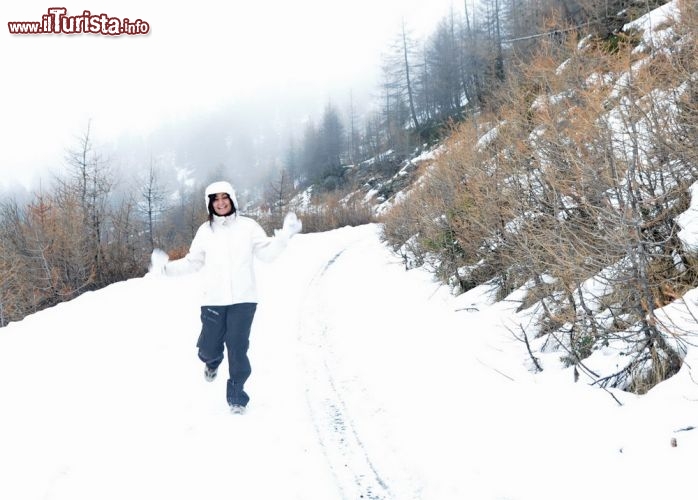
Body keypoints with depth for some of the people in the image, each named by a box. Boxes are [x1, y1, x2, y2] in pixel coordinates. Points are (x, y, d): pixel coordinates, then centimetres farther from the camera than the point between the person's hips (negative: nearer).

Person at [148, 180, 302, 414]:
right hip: (213, 300, 2)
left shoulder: (248, 226, 1)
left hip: (243, 299, -1)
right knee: (208, 349, 4)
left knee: (237, 347, -5)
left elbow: (267, 253, 2)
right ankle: (212, 361, 43)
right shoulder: (205, 231, 6)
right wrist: (167, 267, 4)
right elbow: (193, 262, 13)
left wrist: (285, 235, -10)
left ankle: (236, 396, 13)